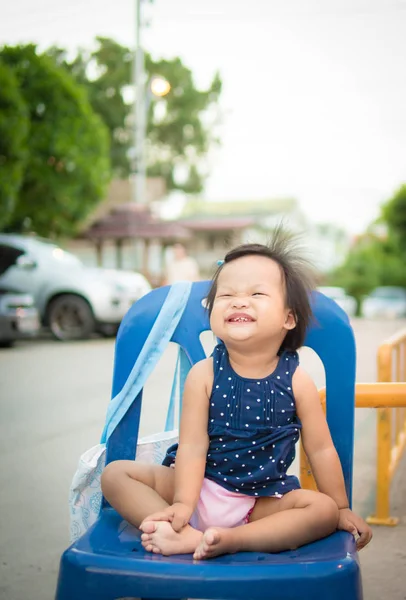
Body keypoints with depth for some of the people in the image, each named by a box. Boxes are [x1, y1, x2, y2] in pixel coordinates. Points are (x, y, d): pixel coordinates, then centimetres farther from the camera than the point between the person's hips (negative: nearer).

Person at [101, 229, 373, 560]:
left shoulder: (297, 381, -9)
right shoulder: (204, 374, -9)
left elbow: (321, 449, -1)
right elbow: (192, 446, -12)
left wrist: (341, 509, 5)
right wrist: (183, 503, -23)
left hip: (261, 500, 0)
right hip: (201, 487, 1)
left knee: (323, 510, -24)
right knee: (115, 473, -12)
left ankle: (229, 539, -33)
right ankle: (188, 535, -29)